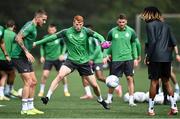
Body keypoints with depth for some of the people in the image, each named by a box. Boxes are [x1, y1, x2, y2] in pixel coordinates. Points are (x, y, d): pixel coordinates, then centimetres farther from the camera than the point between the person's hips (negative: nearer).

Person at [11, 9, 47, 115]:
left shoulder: (34, 27, 16)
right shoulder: (30, 26, -15)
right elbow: (18, 38, -25)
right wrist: (26, 52, -26)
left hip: (24, 57, 10)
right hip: (19, 56, -10)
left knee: (34, 82, 9)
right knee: (28, 82, -12)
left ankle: (30, 107, 15)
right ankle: (24, 109, -8)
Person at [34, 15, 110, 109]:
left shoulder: (85, 31, -6)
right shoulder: (67, 32, -7)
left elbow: (98, 36, -14)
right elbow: (52, 37, -3)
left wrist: (103, 42, -37)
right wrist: (37, 43, -3)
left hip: (84, 62, 1)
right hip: (71, 60, -1)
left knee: (94, 85, 5)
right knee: (60, 75, -28)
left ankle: (100, 100, 34)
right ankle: (48, 97, -26)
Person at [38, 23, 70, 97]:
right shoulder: (45, 38, -5)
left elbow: (64, 45, 7)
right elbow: (42, 47, 7)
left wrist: (62, 54, -3)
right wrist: (42, 56, -4)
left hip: (58, 59, 0)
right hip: (48, 59, 0)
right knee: (45, 74, -12)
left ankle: (66, 91, 19)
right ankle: (41, 91, 3)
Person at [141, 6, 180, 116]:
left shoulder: (150, 25, -4)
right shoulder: (165, 25, 16)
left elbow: (152, 41, -14)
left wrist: (148, 56, -10)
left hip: (155, 57, -6)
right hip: (167, 57, 6)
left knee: (154, 82, -1)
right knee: (166, 81, 14)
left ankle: (151, 109, 3)